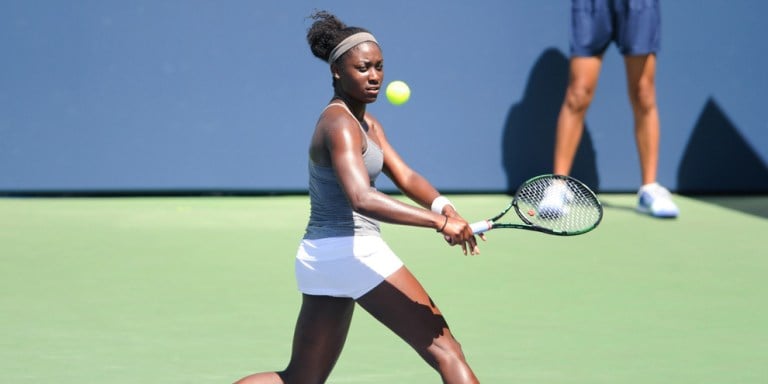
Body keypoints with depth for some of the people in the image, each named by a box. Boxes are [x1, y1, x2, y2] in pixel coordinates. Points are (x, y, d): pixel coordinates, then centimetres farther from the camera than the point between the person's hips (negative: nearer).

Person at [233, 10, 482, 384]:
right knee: (445, 351, -8)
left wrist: (443, 207, -14)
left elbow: (406, 177, 7)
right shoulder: (340, 124, -15)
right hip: (352, 251, -10)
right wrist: (439, 222, -37)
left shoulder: (367, 124, 16)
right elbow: (361, 199, -30)